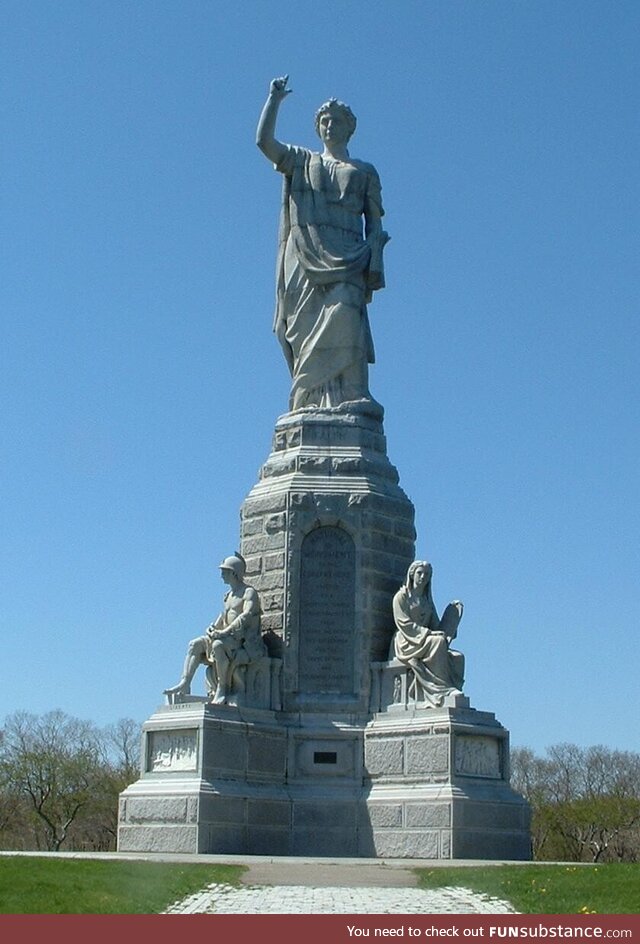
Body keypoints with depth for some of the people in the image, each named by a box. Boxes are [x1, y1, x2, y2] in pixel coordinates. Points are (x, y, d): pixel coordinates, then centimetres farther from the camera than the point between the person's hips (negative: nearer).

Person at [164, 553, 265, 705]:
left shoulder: (249, 592, -5)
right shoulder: (229, 595, 22)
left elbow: (246, 616, -20)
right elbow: (222, 617, 24)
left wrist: (225, 631, -27)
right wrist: (213, 628, 1)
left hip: (246, 642, -9)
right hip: (229, 638, 9)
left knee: (218, 645, -36)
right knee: (195, 644, -4)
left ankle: (223, 687, -27)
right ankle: (185, 684, -14)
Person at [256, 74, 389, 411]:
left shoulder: (364, 172, 21)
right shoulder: (302, 162, 24)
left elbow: (375, 223, 13)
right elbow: (264, 140, 9)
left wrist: (374, 269, 0)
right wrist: (275, 99, 11)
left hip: (345, 267, -1)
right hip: (304, 264, 1)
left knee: (343, 333, -20)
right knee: (307, 340, -9)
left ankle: (349, 406, -28)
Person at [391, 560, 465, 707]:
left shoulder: (427, 599, 23)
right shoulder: (402, 596, 3)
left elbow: (435, 624, 18)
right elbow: (404, 623, -9)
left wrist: (441, 633, -6)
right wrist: (429, 633, -18)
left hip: (426, 641, 6)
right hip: (406, 642, -6)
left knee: (457, 657, -20)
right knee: (438, 641, -35)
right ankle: (444, 690, -36)